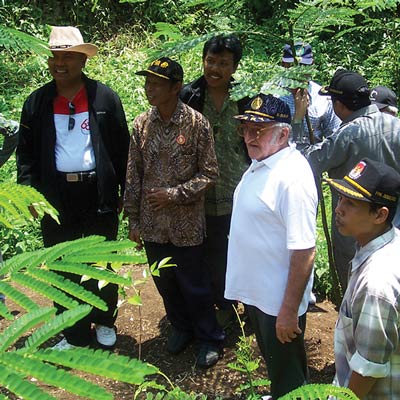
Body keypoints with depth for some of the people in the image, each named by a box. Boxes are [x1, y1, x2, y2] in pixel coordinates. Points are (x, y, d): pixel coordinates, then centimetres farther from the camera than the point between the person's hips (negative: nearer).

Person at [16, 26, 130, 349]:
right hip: (56, 198, 2)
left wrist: (125, 192, -2)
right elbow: (26, 152, 6)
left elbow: (122, 148, 0)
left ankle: (104, 322, 35)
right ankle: (74, 335, 24)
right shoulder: (37, 102, 3)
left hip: (99, 196, -2)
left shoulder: (105, 97, -3)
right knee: (63, 269, 10)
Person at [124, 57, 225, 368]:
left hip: (186, 224, -4)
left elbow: (209, 174, -8)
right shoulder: (142, 124, 0)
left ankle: (210, 338, 29)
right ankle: (182, 327, 41)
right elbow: (133, 175, 5)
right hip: (152, 224, 4)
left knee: (194, 285, 8)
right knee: (165, 282, 18)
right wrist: (133, 219, 5)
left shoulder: (196, 123, -12)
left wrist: (175, 194, -17)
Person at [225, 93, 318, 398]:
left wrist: (289, 311, -24)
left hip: (278, 302, -9)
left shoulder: (292, 176, -27)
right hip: (254, 292, 9)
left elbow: (304, 251, -27)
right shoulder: (259, 164, 4)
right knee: (271, 360, 28)